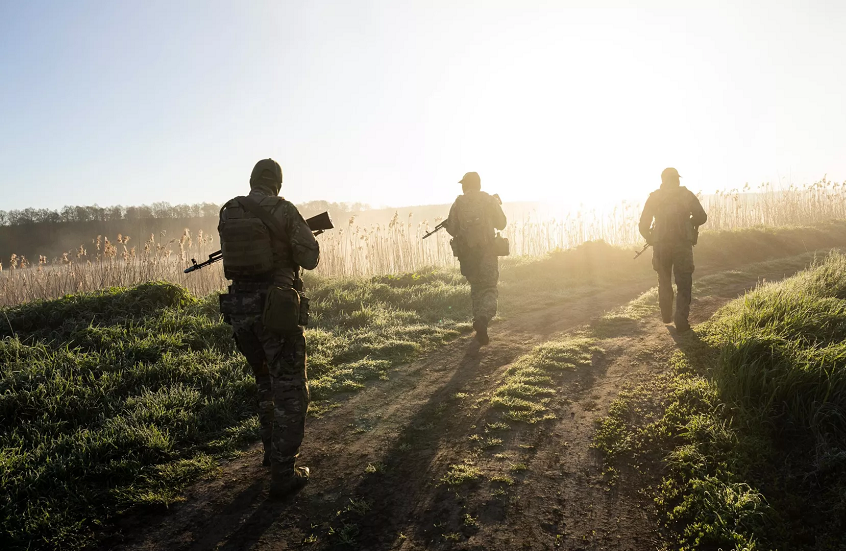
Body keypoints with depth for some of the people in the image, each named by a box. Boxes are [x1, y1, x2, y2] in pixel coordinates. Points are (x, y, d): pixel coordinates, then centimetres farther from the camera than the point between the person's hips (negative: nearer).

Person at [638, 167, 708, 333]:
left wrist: (650, 239, 20)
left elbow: (643, 225, 3)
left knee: (664, 281, 20)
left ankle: (666, 315, 29)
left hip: (661, 245, 2)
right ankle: (681, 321, -7)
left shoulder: (654, 197, 5)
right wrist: (687, 223, 18)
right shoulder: (686, 194, 3)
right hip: (682, 244, -2)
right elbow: (701, 217, -1)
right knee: (683, 284, 4)